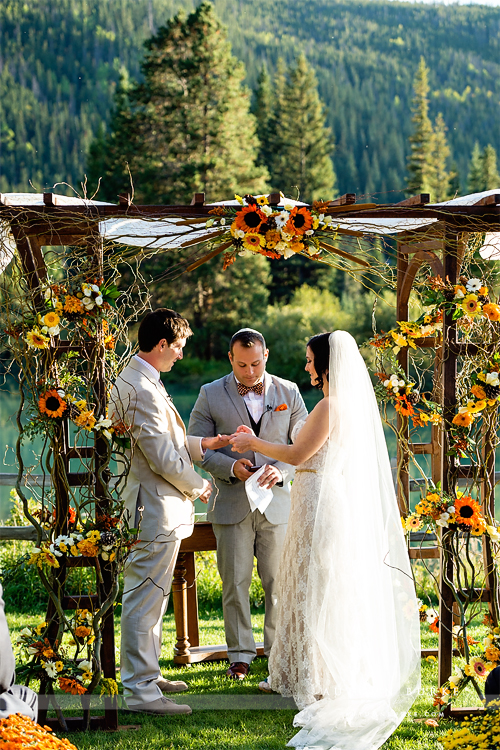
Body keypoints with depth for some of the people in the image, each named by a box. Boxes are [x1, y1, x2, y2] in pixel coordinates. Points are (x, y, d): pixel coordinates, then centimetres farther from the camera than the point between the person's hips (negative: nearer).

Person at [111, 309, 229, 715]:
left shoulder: (138, 381, 13)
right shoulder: (142, 389, -22)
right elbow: (162, 457, -23)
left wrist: (201, 444, 17)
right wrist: (198, 485, -9)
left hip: (158, 508, 11)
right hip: (156, 509, -11)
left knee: (151, 597, 19)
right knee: (145, 599, -6)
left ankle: (147, 675, 31)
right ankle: (140, 690, -2)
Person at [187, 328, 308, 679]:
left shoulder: (288, 392, 4)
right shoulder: (211, 395, 1)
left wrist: (281, 471, -15)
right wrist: (230, 467, -16)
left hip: (277, 502, 1)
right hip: (231, 504, -1)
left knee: (279, 583, 6)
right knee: (235, 583, 4)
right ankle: (240, 654, 15)